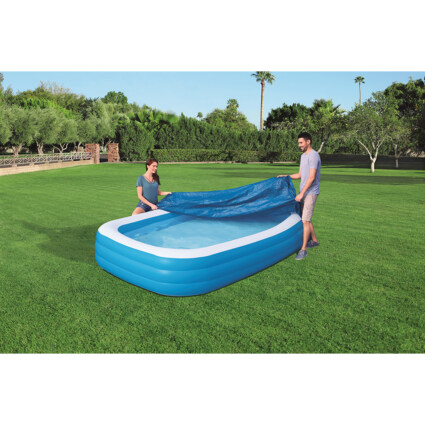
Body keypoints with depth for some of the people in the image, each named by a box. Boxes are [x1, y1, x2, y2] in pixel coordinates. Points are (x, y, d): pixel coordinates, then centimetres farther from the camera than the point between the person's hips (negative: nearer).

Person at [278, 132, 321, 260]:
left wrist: (301, 194, -24)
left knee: (305, 221, -10)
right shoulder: (303, 156, 14)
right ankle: (314, 241, 34)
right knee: (305, 218, 17)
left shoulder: (314, 156, -16)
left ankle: (303, 250, -3)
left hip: (310, 193, -9)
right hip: (303, 192, 9)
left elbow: (312, 178, -22)